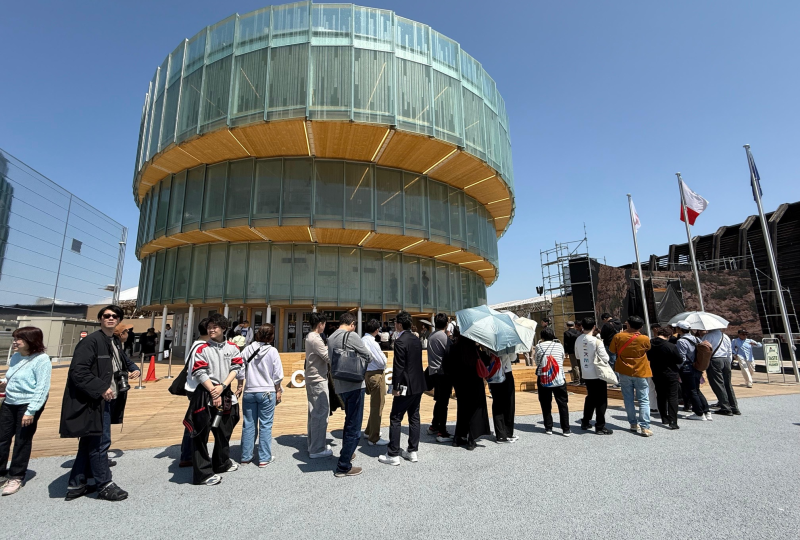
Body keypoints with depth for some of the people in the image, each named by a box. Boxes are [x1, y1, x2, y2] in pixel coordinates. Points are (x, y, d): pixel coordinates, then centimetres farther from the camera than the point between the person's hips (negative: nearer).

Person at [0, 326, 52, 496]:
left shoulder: (41, 360, -17)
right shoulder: (16, 357, 7)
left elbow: (42, 388, -18)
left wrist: (31, 411, -21)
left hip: (28, 405, -7)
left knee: (22, 441, 5)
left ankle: (16, 477, 20)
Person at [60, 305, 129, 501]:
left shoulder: (115, 343, 11)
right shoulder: (91, 341, -17)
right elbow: (77, 371, -22)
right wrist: (100, 388, -23)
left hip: (103, 402, 9)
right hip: (89, 402, -9)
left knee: (88, 444, 17)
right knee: (98, 444, 0)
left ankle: (76, 485, 30)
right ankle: (104, 486, 13)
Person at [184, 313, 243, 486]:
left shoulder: (232, 348, 4)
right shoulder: (202, 349, -7)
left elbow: (235, 368, -1)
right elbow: (200, 374, -11)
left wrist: (222, 387, -13)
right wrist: (214, 392, -15)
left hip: (225, 393, 5)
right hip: (205, 394, -5)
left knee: (225, 430, 18)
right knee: (201, 433, -2)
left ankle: (222, 463, 37)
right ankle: (203, 473, 10)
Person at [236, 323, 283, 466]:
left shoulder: (247, 350, -2)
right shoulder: (272, 351, -10)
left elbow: (240, 372, 4)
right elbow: (278, 375, -7)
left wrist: (239, 387, 18)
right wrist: (278, 391, 5)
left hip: (249, 392, 3)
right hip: (267, 393, -3)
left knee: (248, 424, 13)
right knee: (265, 425, 6)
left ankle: (245, 457, 24)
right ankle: (264, 458, 12)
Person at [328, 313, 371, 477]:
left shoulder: (330, 339, 8)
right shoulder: (351, 336, -14)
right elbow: (368, 357, -8)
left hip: (340, 386, 8)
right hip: (354, 385, -8)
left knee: (349, 421, 25)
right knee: (354, 426, 2)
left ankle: (347, 453, 39)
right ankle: (343, 466, 9)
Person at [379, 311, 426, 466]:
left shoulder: (400, 341, -17)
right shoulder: (417, 340, 8)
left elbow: (399, 366, -20)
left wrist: (395, 387, -13)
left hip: (406, 386, -8)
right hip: (418, 385, 8)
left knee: (395, 419, 2)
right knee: (414, 418, 14)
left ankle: (393, 455, 9)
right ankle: (413, 451, 23)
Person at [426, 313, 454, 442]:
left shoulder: (431, 336, 11)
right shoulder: (444, 337, -15)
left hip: (433, 372, 9)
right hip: (443, 373, -9)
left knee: (439, 401, 20)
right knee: (443, 403, -3)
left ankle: (434, 426, 30)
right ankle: (442, 433, 2)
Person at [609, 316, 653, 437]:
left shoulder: (618, 337, -10)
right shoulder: (645, 339, -12)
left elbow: (612, 351, 2)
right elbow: (648, 349, 9)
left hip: (624, 372, 1)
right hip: (640, 372, -1)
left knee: (628, 399, 11)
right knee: (644, 400, 4)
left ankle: (633, 424, 19)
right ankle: (644, 427, -1)